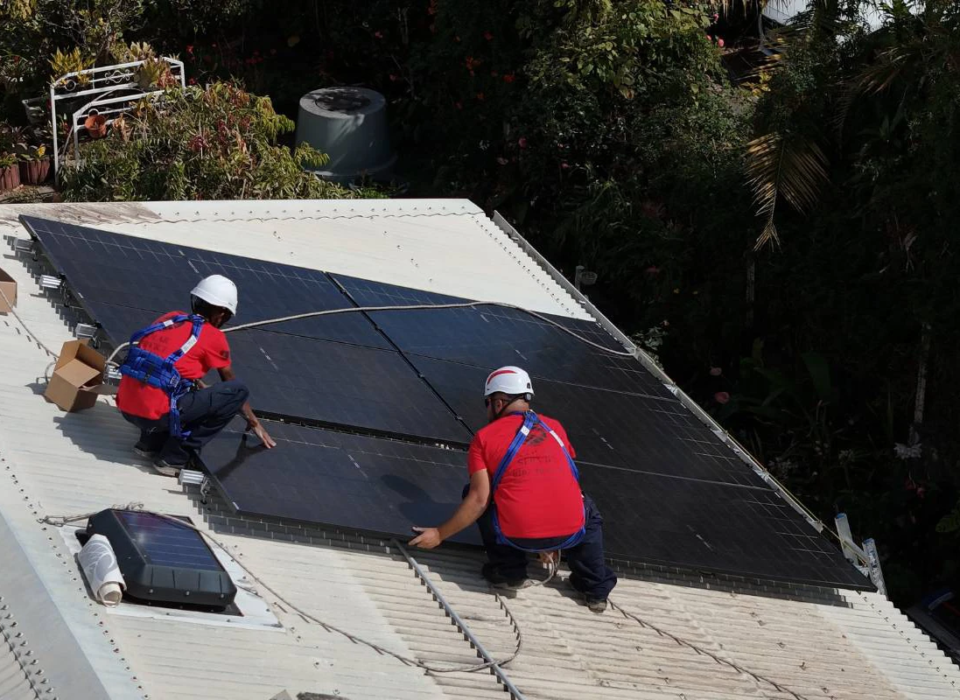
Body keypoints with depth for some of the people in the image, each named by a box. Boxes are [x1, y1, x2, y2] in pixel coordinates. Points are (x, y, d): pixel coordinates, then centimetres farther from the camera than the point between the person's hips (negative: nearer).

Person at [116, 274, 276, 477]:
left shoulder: (170, 318, 17)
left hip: (126, 408, 8)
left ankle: (150, 443, 18)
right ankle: (175, 457, 0)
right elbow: (231, 383, 16)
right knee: (238, 390, 0)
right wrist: (254, 423, 30)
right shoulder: (214, 336, 1)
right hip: (155, 414, -8)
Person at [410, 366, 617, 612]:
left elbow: (479, 500, -2)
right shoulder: (554, 428, 18)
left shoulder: (485, 437, 6)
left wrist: (439, 535, 8)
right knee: (588, 510, 37)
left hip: (517, 535, -3)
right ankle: (596, 588, 24)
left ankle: (509, 571, 20)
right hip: (570, 533, 3)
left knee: (471, 493, 24)